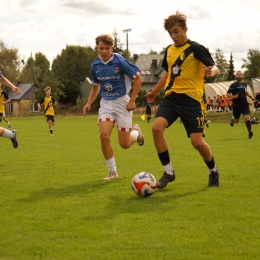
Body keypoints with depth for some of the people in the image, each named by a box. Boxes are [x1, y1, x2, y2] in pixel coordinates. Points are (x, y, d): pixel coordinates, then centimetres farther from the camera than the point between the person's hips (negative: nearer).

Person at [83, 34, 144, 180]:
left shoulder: (120, 61, -16)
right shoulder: (95, 65, 0)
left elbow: (137, 78, -10)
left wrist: (132, 100, -14)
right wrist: (89, 103, 5)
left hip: (122, 102, -4)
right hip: (106, 103, 4)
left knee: (124, 144, -2)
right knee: (104, 136, -17)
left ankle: (136, 131, 36)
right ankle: (113, 172, -2)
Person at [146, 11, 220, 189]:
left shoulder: (196, 48, -6)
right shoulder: (169, 50, 13)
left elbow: (215, 68, -14)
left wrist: (211, 71, -38)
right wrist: (154, 92, 39)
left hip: (192, 99, -5)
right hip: (172, 97, 5)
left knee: (197, 142, -9)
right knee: (157, 127, -20)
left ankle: (213, 171, 22)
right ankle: (168, 172, -7)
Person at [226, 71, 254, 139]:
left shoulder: (245, 84, 8)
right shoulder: (233, 85, -8)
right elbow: (228, 94, -9)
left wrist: (250, 96, 17)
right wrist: (233, 97, -27)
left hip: (245, 104, 2)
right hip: (236, 105, -2)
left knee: (247, 118, -19)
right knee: (236, 121, 14)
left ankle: (250, 131, -24)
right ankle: (233, 119, 48)